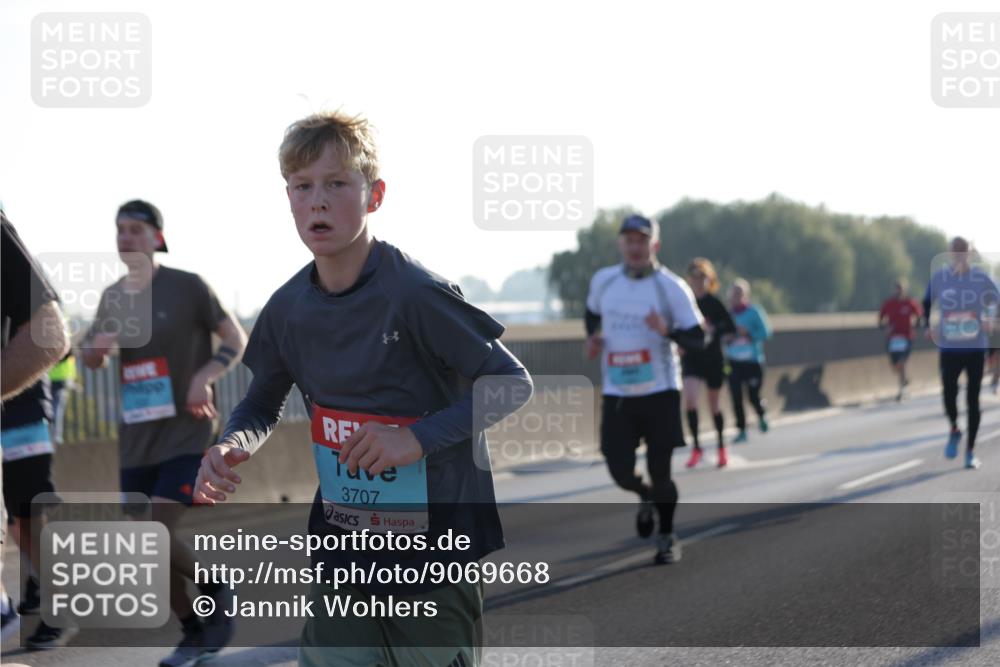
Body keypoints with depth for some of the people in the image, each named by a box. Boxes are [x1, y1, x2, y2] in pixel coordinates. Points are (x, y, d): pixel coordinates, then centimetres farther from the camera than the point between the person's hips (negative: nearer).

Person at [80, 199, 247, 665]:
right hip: (137, 439, 6)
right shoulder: (113, 296, 8)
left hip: (186, 434, -6)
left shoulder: (187, 287, -8)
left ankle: (215, 587, 9)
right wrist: (95, 347, -6)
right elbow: (90, 357, 18)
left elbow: (236, 339, -3)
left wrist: (205, 375, -20)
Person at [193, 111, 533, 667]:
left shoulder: (415, 294, -16)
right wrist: (234, 447, -5)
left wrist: (418, 438, -21)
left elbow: (512, 382, -11)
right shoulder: (288, 309, 2)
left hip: (435, 548, -4)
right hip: (343, 555, 4)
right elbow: (264, 403, 18)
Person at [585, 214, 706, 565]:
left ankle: (667, 538, 23)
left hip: (660, 392, -3)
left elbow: (697, 339, -8)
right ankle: (647, 497, 34)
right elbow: (592, 312, 24)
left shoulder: (671, 287, -8)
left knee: (660, 472, 0)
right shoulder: (603, 280, 3)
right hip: (617, 394, 3)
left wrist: (667, 330, -27)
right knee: (621, 472, -3)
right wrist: (592, 338, 4)